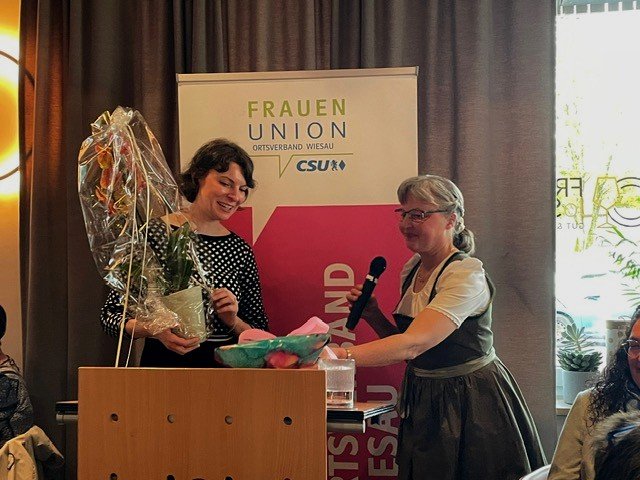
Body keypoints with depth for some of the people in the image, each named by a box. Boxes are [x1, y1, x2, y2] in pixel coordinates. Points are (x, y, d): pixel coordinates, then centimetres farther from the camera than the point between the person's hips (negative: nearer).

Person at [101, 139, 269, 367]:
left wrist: (233, 321, -4)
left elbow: (261, 333, 15)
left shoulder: (241, 251, 9)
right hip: (164, 365, -3)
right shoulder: (154, 234, -2)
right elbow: (111, 315, 1)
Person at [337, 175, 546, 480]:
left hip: (471, 403, -7)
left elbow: (414, 344, -34)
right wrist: (373, 315, -5)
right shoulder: (412, 269, 4)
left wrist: (342, 355, -44)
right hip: (424, 402, 7)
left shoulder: (466, 274, -21)